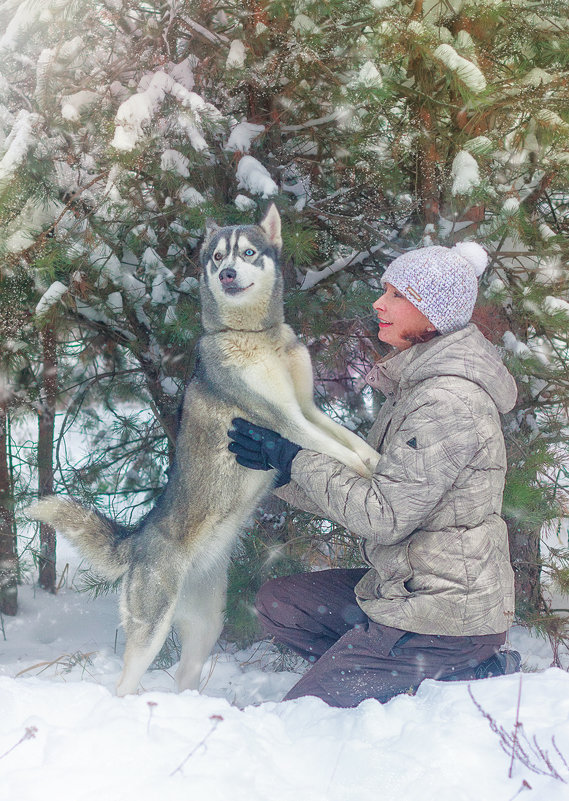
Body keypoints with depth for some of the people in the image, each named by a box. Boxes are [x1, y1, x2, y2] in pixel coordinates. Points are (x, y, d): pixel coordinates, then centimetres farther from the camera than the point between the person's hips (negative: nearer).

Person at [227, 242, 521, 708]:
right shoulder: (415, 384, 10)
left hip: (444, 611, -10)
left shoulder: (448, 400, -21)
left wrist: (295, 458, -14)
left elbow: (384, 515, -23)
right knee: (278, 603, 12)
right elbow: (372, 489, 12)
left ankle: (470, 678, -1)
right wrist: (281, 471, 5)